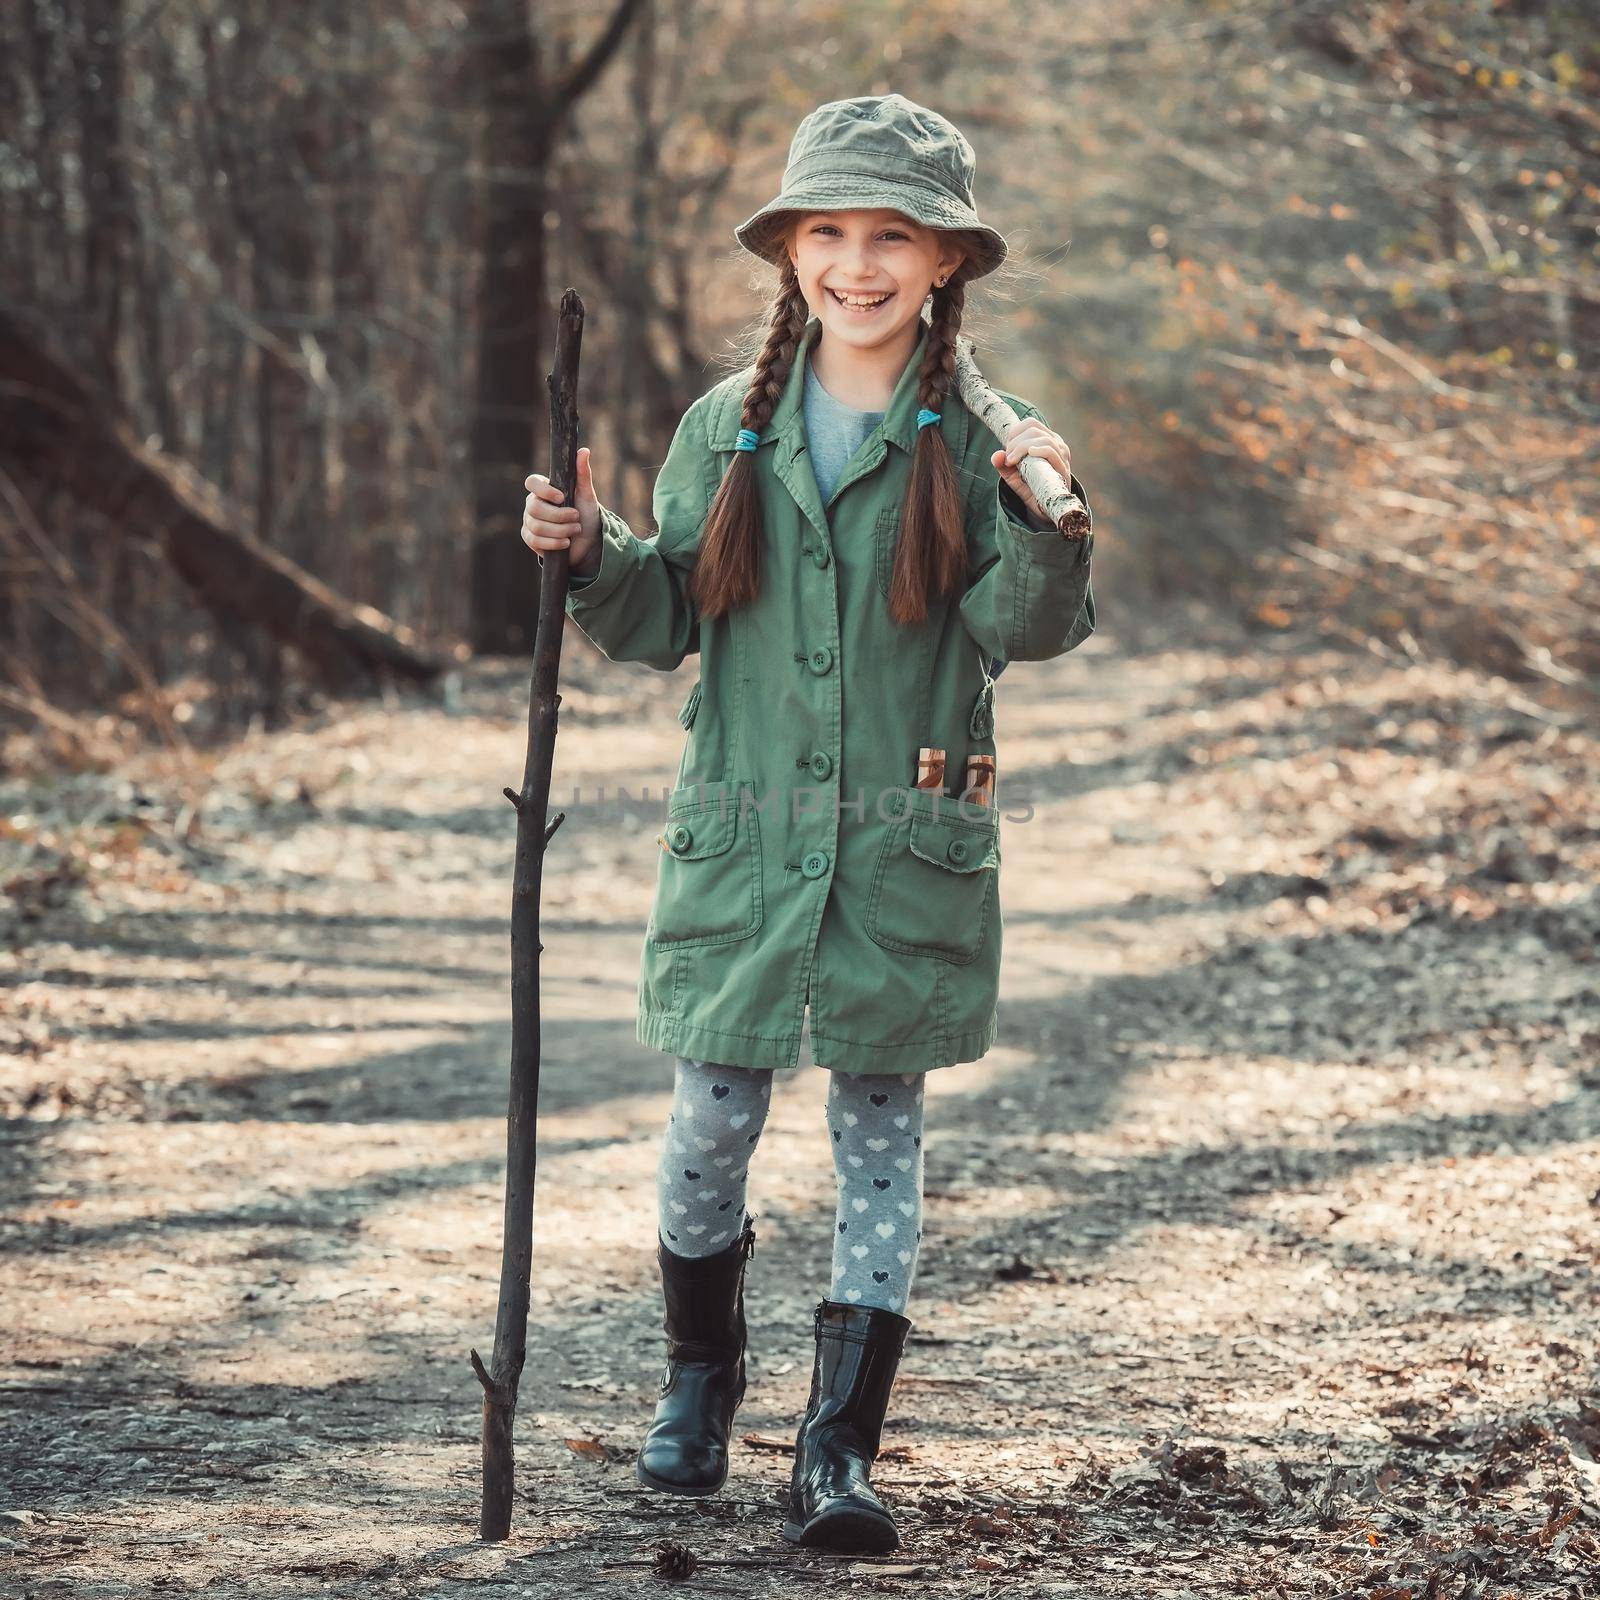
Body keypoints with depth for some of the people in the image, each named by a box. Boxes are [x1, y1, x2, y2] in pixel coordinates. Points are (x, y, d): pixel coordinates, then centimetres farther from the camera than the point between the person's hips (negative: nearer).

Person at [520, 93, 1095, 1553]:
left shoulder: (973, 439, -2)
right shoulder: (728, 429, 5)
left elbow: (1026, 628, -11)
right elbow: (664, 621, 11)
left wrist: (1045, 525, -28)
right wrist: (591, 557, -7)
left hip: (909, 850, -2)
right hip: (742, 835, 2)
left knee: (880, 1129, 3)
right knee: (711, 1121, 6)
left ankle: (841, 1452, 8)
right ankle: (701, 1376, 32)